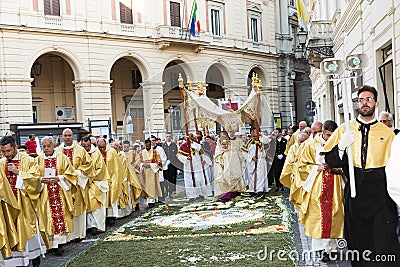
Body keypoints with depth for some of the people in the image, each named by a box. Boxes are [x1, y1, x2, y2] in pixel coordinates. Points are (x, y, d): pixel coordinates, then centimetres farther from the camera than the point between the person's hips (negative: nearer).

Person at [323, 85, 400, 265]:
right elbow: (330, 162, 3)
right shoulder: (344, 130, 6)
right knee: (357, 240, 10)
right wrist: (341, 146, -16)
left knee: (385, 238, -7)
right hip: (355, 190, 1)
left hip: (380, 191, -1)